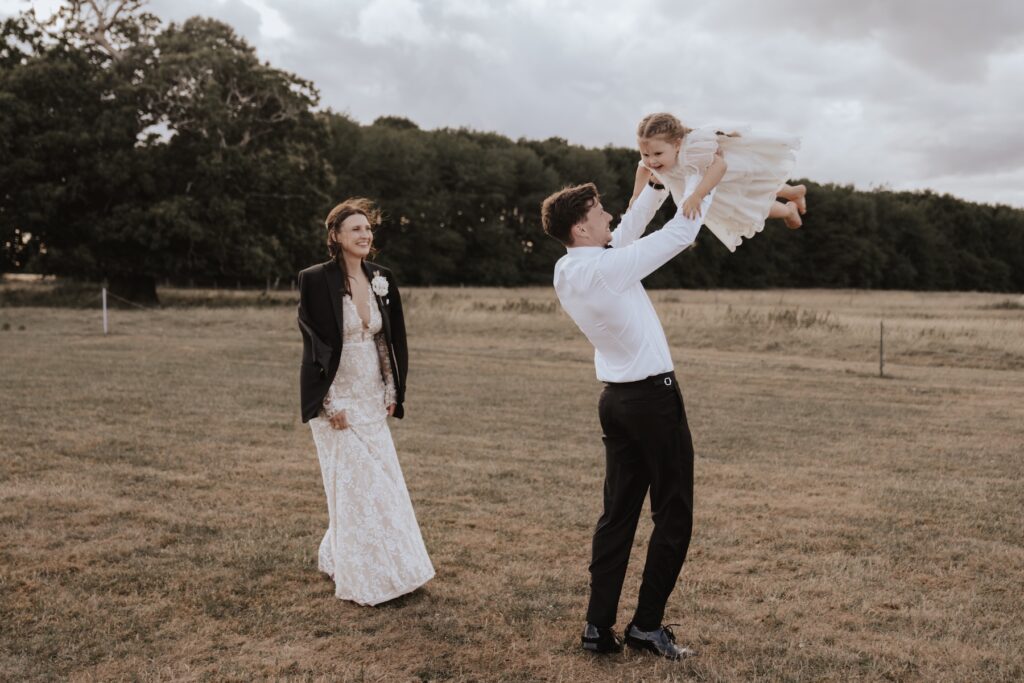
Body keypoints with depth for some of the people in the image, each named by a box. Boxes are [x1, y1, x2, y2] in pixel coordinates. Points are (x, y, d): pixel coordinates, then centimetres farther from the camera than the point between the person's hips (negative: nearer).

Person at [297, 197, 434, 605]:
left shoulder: (381, 279, 6)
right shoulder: (316, 280, -12)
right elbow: (313, 345, -13)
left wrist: (392, 391, 8)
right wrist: (330, 405, -16)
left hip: (373, 398, 7)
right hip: (337, 399, -6)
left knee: (385, 481, 10)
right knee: (354, 485, -2)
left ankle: (335, 559, 29)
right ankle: (361, 581, 13)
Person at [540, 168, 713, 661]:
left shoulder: (566, 273, 4)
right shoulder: (606, 268, -20)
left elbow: (629, 229, 14)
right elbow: (680, 234, -14)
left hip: (616, 398, 8)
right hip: (653, 396, -8)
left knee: (618, 512, 11)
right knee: (673, 514, 4)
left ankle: (599, 626, 13)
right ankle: (647, 624, 9)